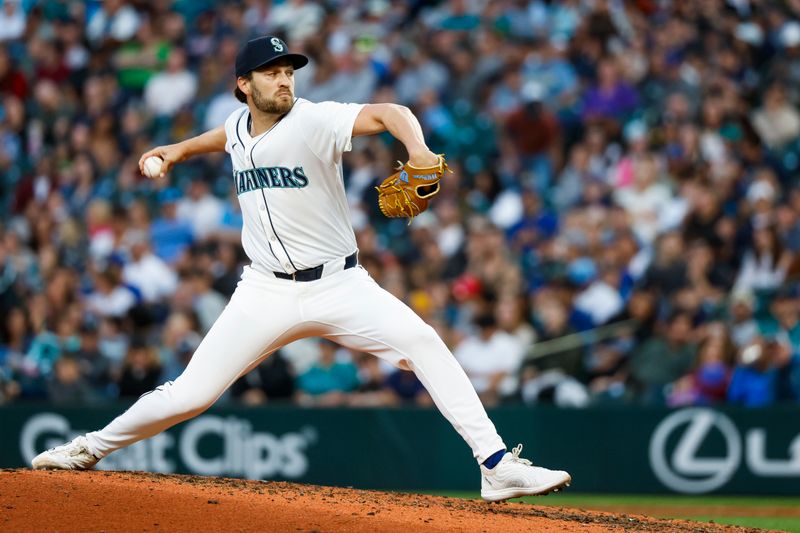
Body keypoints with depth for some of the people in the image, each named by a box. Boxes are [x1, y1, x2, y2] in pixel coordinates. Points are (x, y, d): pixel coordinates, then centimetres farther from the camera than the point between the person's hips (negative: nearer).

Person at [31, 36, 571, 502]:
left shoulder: (313, 121, -14)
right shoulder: (239, 128, 4)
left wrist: (419, 152, -48)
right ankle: (92, 448, 22)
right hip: (267, 292, 3)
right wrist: (181, 149, 19)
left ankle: (497, 465, -22)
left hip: (339, 285, -3)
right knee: (191, 393, -2)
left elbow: (387, 113, -30)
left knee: (422, 342, -24)